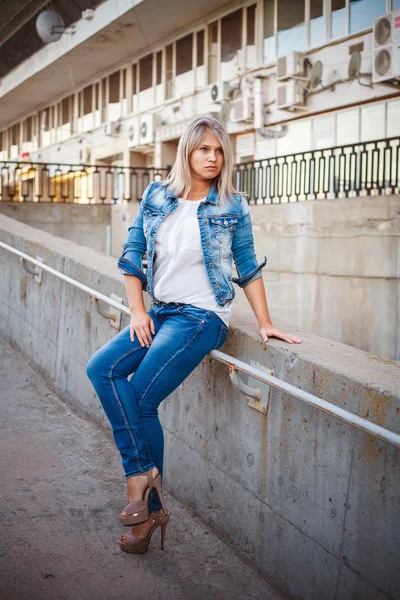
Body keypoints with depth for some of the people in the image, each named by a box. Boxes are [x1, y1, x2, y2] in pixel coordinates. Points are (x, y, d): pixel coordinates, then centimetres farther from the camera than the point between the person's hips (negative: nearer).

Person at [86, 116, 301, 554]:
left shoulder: (232, 207, 0)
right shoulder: (156, 196, 7)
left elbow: (248, 267, 6)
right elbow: (131, 255, 9)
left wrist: (265, 323, 2)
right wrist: (138, 312, 0)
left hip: (202, 316, -5)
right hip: (159, 312, 5)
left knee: (141, 398, -14)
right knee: (101, 368, -15)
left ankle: (149, 507, 5)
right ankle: (144, 481, -7)